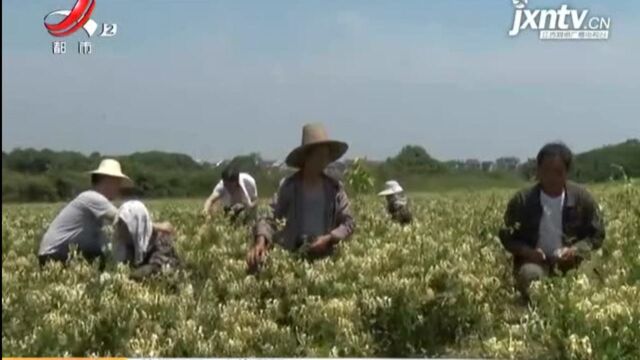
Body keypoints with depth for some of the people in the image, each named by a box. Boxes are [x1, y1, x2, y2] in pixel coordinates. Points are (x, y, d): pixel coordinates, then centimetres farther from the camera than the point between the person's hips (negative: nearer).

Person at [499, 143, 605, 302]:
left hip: (571, 261, 2)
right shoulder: (522, 201, -6)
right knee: (529, 275, -35)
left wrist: (575, 250, -15)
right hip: (536, 261, -2)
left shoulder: (582, 198, -4)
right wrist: (526, 251, -17)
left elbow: (597, 235, 4)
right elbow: (506, 236, 4)